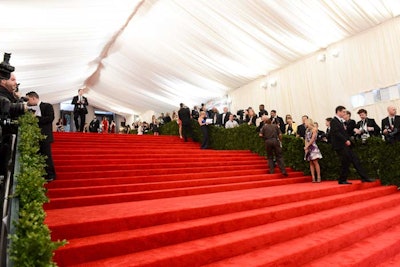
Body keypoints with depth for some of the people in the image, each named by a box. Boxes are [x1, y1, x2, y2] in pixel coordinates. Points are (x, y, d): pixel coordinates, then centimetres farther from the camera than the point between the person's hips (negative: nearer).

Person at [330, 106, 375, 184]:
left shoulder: (341, 121, 19)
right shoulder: (334, 121, -10)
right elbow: (336, 133, -20)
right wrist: (346, 140, -20)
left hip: (346, 145, 9)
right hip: (340, 146, -9)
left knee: (355, 160, 7)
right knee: (345, 163, -4)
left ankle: (364, 177, 11)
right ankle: (342, 180, 7)